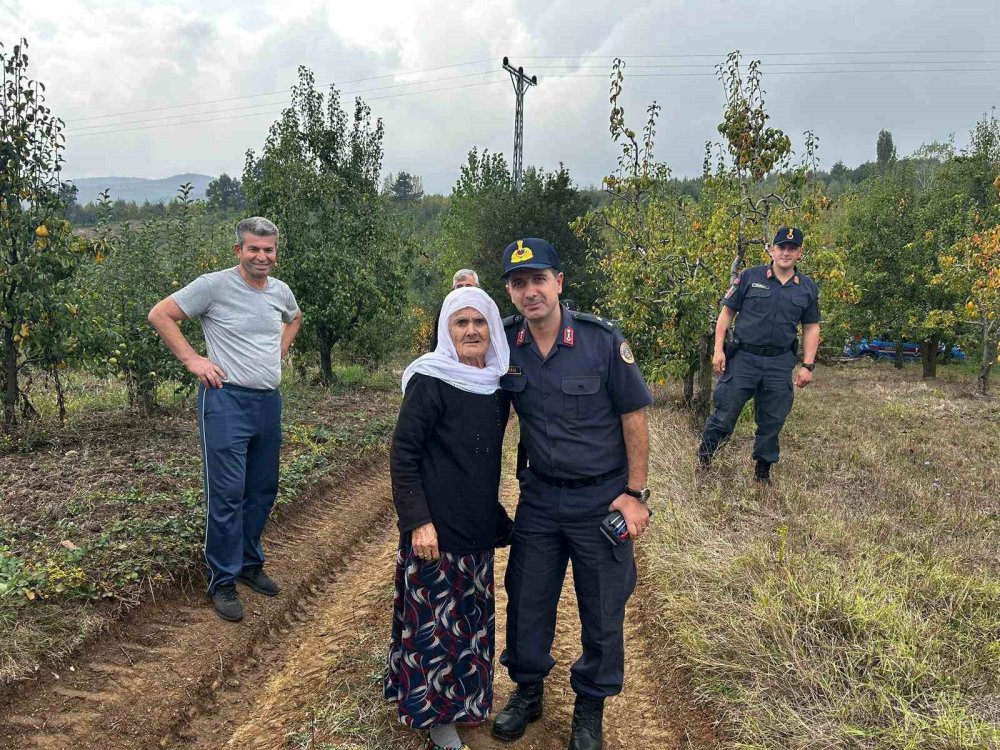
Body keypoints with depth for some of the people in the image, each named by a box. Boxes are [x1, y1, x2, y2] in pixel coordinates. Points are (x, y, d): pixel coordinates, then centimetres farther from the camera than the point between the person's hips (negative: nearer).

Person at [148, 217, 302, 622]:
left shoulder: (281, 291, 8)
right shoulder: (214, 285, -10)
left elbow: (294, 318, 30)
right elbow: (160, 315, -7)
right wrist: (192, 359, -11)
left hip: (269, 401, 7)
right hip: (227, 400, -6)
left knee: (263, 490, 15)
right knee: (227, 493, -4)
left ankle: (250, 563, 33)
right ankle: (223, 581, 10)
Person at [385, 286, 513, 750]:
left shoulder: (498, 384, 5)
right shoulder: (430, 381, -14)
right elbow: (402, 455, -14)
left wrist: (495, 516, 15)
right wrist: (418, 521, -18)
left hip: (478, 529, 6)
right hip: (436, 529, -6)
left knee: (472, 619, 18)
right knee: (434, 622, 4)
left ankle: (463, 700, 38)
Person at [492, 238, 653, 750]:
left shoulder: (602, 339, -17)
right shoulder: (504, 343, -8)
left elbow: (633, 417, -10)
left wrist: (635, 493, -10)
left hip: (601, 499, -2)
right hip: (539, 496, 3)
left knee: (603, 611, 13)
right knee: (527, 601, 17)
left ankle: (590, 707, 38)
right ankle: (527, 690, 43)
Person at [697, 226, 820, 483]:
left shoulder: (808, 288, 7)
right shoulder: (749, 278, -1)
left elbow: (811, 327, 11)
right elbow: (727, 312, 1)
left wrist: (808, 365, 4)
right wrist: (718, 349, -6)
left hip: (780, 363, 3)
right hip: (743, 357, -3)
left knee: (772, 421, 11)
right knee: (725, 412, 0)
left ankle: (763, 467, 28)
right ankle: (703, 457, 21)